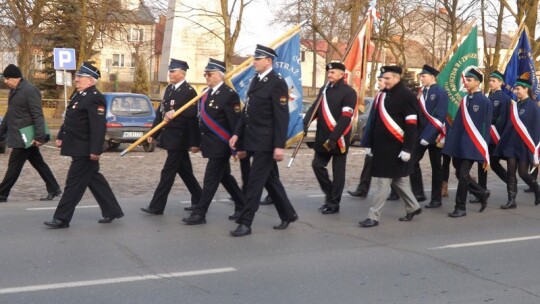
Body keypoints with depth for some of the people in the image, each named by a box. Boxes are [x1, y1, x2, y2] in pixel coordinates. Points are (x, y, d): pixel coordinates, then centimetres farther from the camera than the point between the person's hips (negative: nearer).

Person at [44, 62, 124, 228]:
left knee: (74, 183, -3)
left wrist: (95, 150, -26)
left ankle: (62, 218, 4)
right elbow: (68, 119, 23)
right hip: (79, 148, 10)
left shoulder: (95, 98, -18)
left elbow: (99, 126, -24)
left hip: (85, 151, -10)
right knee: (94, 180, 15)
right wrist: (61, 136, 21)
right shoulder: (78, 95, 14)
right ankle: (112, 211, 23)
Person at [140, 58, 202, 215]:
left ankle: (156, 206, -1)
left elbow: (193, 118, -17)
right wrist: (154, 133, 11)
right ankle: (198, 200, 27)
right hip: (169, 137, 8)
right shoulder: (169, 89, 11)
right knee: (184, 171, 16)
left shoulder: (189, 91, -13)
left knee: (168, 172, -5)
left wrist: (194, 142, -20)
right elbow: (161, 112, 14)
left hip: (179, 139, -8)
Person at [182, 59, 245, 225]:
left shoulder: (229, 95, -15)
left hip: (221, 146, -9)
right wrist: (198, 142, 13)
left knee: (210, 180, -5)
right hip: (211, 144, 9)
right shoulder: (206, 94, 11)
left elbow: (235, 123, -17)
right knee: (225, 177, 17)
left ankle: (199, 213, 1)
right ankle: (242, 206, 30)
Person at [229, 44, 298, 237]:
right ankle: (288, 214, 29)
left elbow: (282, 117, -18)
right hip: (253, 140, 9)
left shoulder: (277, 83, -13)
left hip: (266, 142, -9)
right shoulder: (255, 80, 13)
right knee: (270, 180, 16)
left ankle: (245, 223, 0)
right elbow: (247, 110, 17)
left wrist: (279, 145, -22)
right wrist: (237, 134, 11)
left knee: (255, 182, -6)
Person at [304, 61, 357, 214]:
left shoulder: (348, 92, -10)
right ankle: (330, 194, 24)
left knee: (338, 172, 2)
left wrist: (334, 137, -22)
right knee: (317, 165, 7)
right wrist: (306, 121, -10)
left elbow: (346, 118, -17)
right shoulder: (324, 90, 12)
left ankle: (334, 203, 10)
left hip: (339, 139, -7)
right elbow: (315, 107, 10)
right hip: (323, 137, 7)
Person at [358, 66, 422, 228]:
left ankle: (374, 216, -2)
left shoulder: (406, 96, -12)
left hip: (395, 148, -8)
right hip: (382, 146, 9)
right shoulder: (383, 95, 12)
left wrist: (407, 149, -20)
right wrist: (370, 144, 15)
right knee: (396, 179, 18)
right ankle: (414, 207, 33)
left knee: (384, 180, -6)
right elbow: (375, 121, 16)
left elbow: (412, 125, -16)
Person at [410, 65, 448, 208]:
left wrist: (429, 136, -22)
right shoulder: (422, 91, 8)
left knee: (436, 166, 4)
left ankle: (436, 199, 13)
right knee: (413, 161, -1)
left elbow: (439, 116, -17)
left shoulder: (440, 92, -11)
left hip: (434, 135, -6)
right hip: (421, 133, 6)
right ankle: (418, 192, 10)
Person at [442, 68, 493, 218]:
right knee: (460, 174, 10)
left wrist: (485, 154, -9)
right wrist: (449, 142, 10)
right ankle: (482, 194, 30)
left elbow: (486, 127, -8)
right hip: (459, 144, 7)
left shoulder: (485, 102, -8)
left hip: (472, 145, -7)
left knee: (463, 175, -6)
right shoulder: (464, 100, 11)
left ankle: (460, 208, 5)